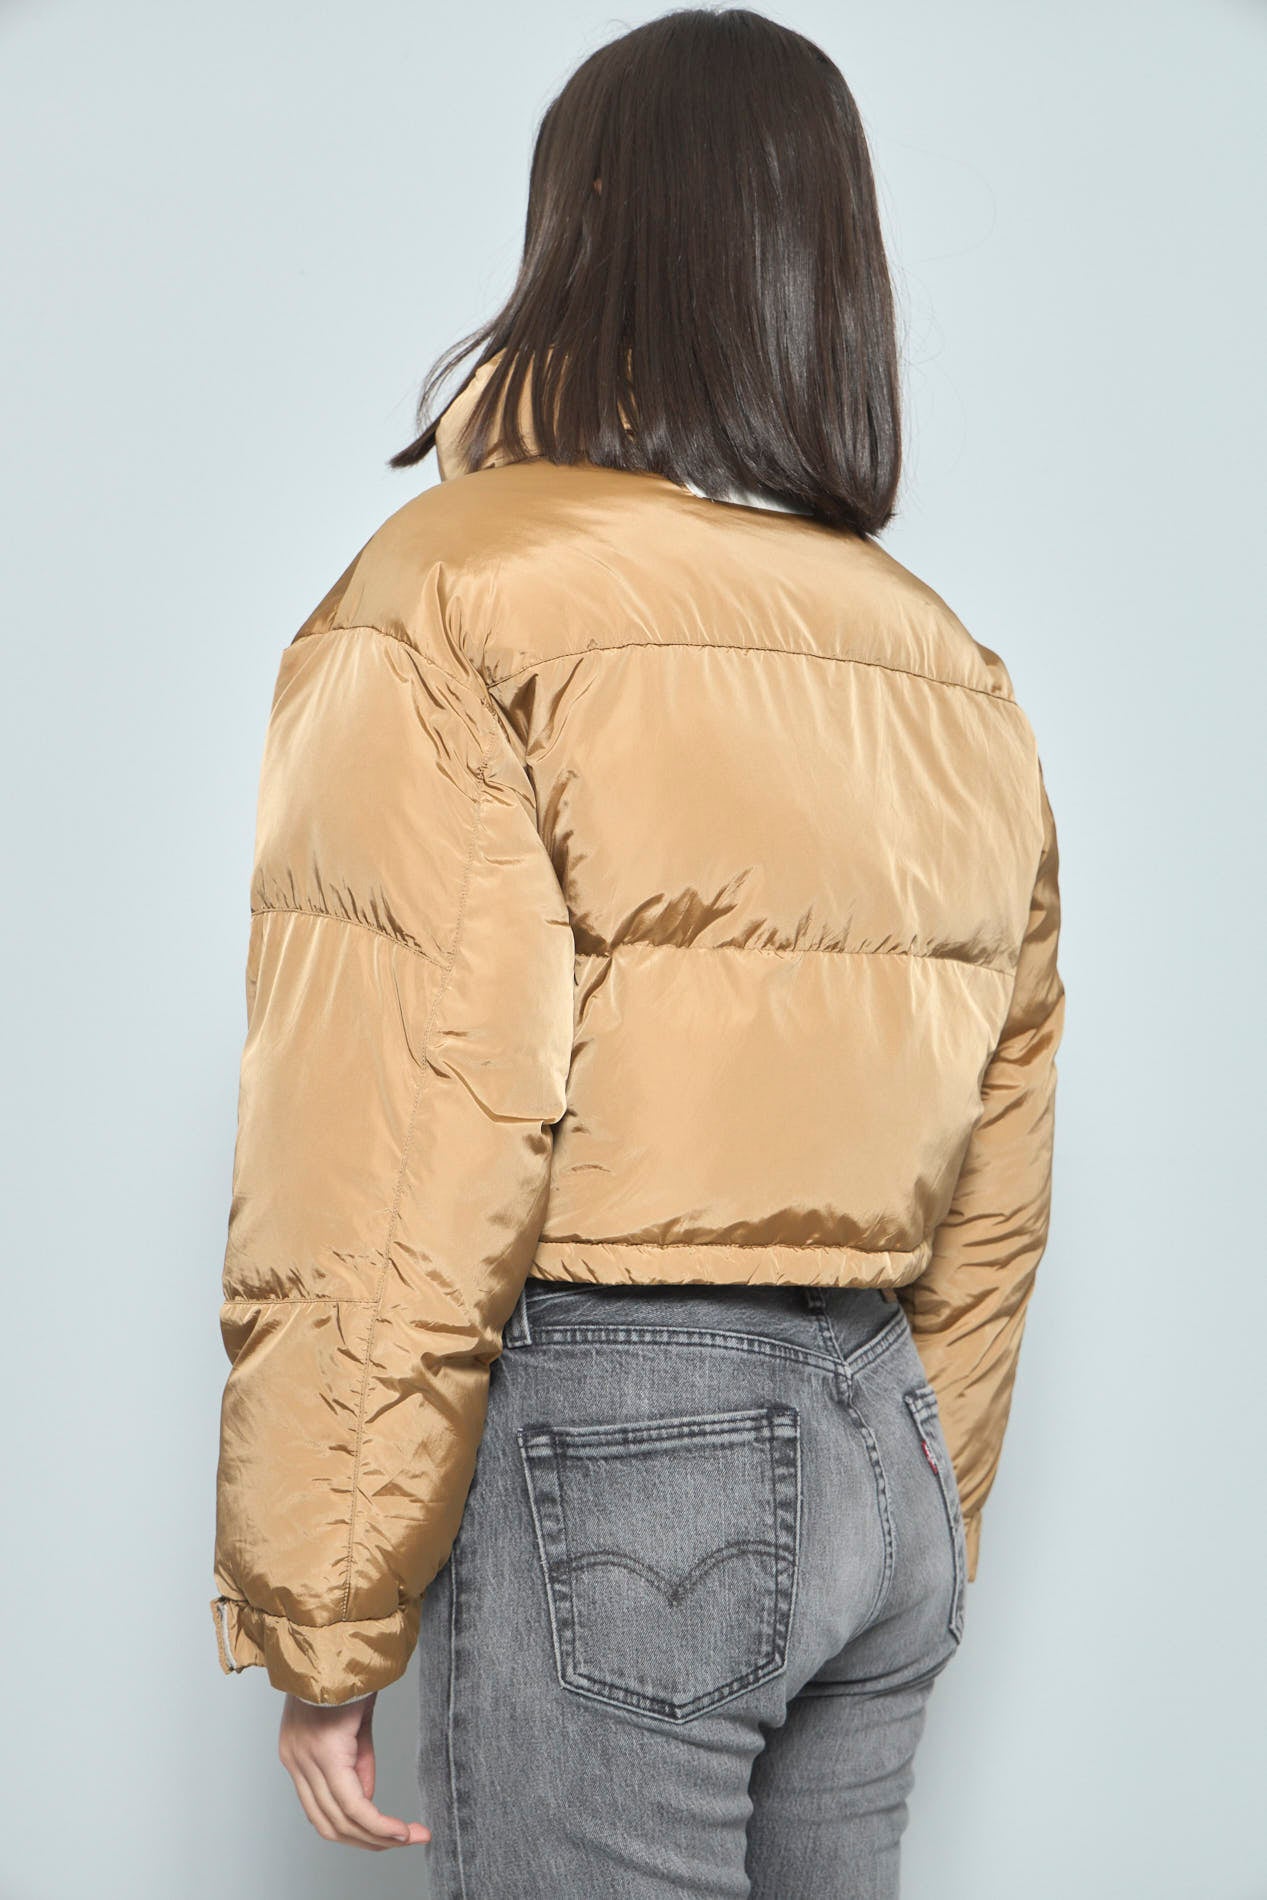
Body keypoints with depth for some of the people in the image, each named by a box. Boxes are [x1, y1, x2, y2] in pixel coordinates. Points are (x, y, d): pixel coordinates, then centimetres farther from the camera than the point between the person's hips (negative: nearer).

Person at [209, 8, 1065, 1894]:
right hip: (881, 1446, 7)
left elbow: (393, 1178, -17)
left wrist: (317, 1628, -8)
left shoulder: (456, 602, -11)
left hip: (596, 1450, -6)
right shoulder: (957, 674, 9)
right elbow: (996, 1183, 12)